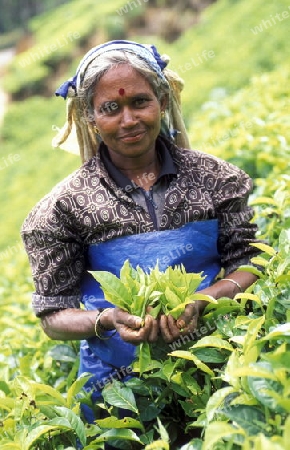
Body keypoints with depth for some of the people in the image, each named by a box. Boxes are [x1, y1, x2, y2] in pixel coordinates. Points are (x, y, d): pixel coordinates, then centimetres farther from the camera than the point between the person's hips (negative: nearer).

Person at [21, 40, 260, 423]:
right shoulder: (67, 205, -7)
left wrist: (201, 301, -18)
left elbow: (247, 262, 1)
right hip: (119, 381, -1)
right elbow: (53, 315, -3)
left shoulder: (214, 178, -3)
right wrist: (106, 320, -24)